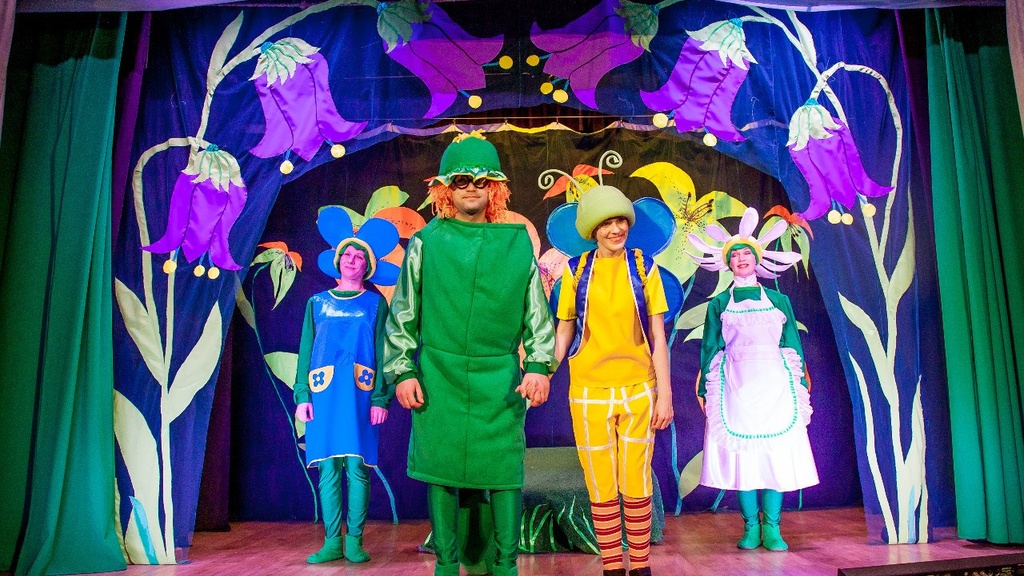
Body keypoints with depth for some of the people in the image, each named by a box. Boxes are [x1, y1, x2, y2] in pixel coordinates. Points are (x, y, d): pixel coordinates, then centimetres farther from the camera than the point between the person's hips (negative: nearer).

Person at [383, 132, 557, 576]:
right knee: (441, 471, 7)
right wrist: (402, 372, 1)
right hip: (438, 377, 0)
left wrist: (539, 365, -3)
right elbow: (402, 315, 6)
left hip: (500, 380, 0)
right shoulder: (426, 243, 5)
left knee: (504, 472, 2)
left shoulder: (518, 244, 6)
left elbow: (537, 314, 7)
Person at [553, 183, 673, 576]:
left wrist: (664, 393, -2)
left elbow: (657, 335, 1)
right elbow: (563, 330, 5)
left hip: (638, 390, 0)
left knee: (637, 484, 9)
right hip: (589, 391, 0)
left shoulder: (644, 267, 1)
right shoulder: (576, 270, 2)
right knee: (601, 488, 8)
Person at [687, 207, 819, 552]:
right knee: (740, 452, -2)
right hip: (735, 384, -1)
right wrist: (705, 390, 0)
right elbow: (710, 347, 7)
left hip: (775, 384, 1)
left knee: (777, 451, -3)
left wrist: (801, 386, 5)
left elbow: (793, 345, 11)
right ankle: (751, 526, 7)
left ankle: (772, 527, 4)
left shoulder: (778, 300, 13)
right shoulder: (719, 304, 10)